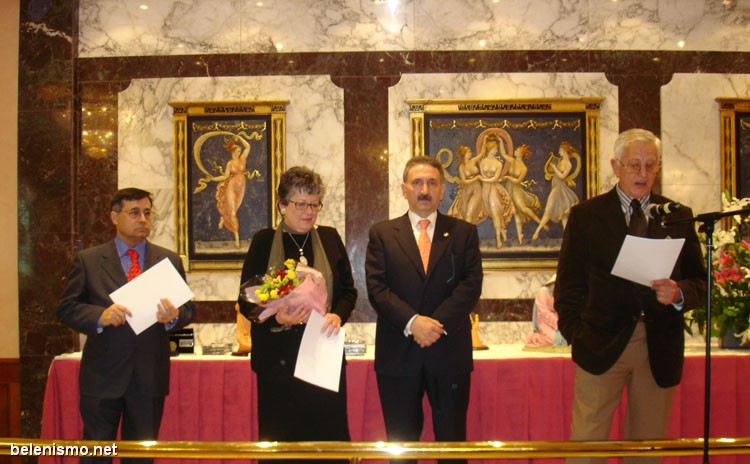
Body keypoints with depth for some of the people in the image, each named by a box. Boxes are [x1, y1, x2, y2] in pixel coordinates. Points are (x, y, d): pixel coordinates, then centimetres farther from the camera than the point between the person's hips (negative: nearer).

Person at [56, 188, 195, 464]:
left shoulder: (170, 261, 7)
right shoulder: (88, 260, 2)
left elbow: (188, 309, 5)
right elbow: (67, 308, -1)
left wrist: (174, 316, -18)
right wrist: (100, 316, -20)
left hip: (150, 376, 2)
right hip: (102, 376, -2)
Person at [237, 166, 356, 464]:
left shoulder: (330, 238, 8)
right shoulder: (263, 241, 2)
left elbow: (348, 291, 10)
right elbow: (246, 301, 1)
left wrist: (337, 315, -11)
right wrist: (277, 318, -18)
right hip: (278, 357, -1)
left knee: (328, 434, 2)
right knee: (279, 438, 4)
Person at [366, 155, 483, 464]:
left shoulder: (464, 233, 7)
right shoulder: (382, 234, 6)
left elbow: (471, 285, -3)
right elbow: (376, 288, -4)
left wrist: (437, 323, -16)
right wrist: (412, 322, -18)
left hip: (449, 352, 0)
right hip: (399, 354, 0)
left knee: (453, 439, 9)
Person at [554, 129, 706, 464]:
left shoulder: (679, 217, 9)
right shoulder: (585, 215, 4)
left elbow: (700, 282, 9)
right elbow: (569, 284, 4)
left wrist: (679, 294, -13)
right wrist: (575, 333, -5)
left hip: (659, 347, 2)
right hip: (602, 343, -2)